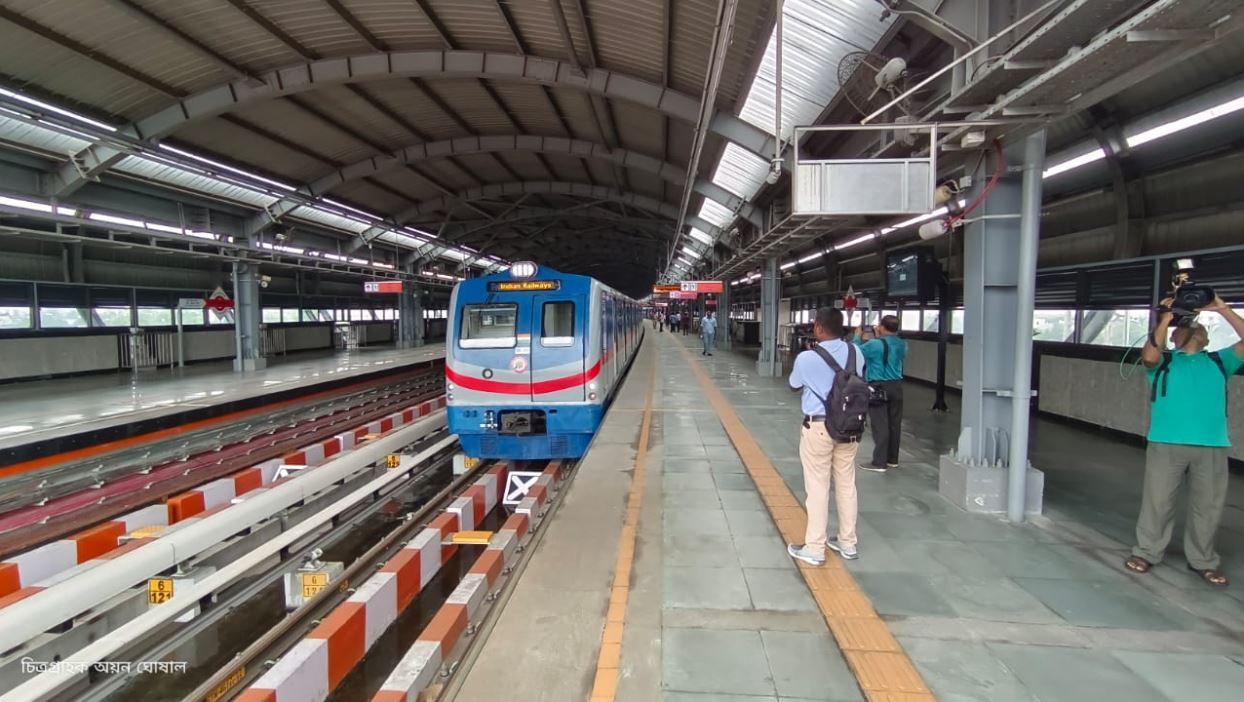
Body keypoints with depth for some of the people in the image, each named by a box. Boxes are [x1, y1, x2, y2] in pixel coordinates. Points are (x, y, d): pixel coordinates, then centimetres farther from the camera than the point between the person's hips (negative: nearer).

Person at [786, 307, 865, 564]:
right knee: (846, 485, 15)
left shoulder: (806, 358, -15)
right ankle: (848, 544, 29)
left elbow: (794, 387, 3)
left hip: (818, 427, -5)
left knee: (817, 488, 3)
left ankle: (814, 549, 12)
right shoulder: (856, 354, -1)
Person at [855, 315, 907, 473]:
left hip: (878, 388, -6)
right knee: (894, 424, 12)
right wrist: (878, 338, 24)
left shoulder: (874, 344, -16)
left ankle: (879, 463, -3)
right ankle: (892, 459, 23)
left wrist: (858, 337, 11)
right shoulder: (902, 345, 4)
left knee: (880, 425, -5)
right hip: (896, 386, 6)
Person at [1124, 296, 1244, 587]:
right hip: (1166, 442, -2)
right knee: (1157, 500, 3)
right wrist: (1165, 319, -8)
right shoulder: (1164, 360, 12)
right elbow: (1148, 356, -11)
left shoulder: (1219, 361, 19)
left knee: (1207, 505, 9)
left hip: (1213, 445, 3)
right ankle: (1147, 552, 14)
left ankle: (1202, 560, 24)